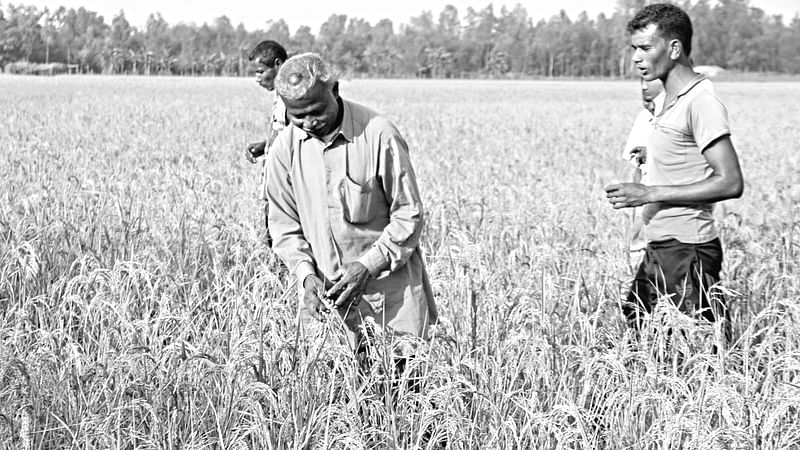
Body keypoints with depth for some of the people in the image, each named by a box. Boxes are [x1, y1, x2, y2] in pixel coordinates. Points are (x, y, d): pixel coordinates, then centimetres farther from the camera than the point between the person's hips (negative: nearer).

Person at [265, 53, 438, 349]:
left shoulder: (379, 135, -13)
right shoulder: (285, 148, -1)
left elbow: (408, 215, -7)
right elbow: (284, 224, 6)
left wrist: (368, 266, -17)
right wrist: (306, 274, -10)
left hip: (389, 285, -3)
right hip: (323, 291, 3)